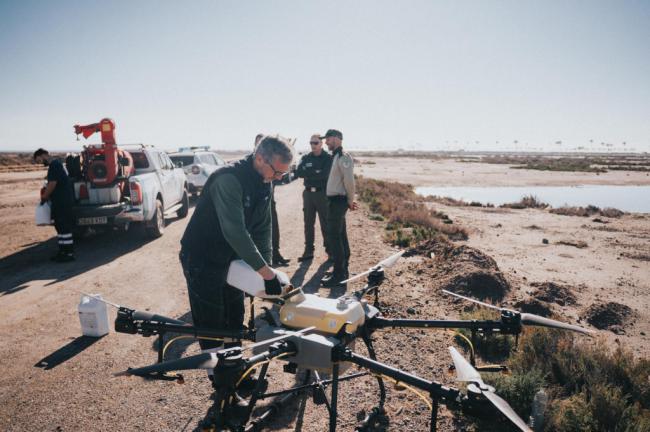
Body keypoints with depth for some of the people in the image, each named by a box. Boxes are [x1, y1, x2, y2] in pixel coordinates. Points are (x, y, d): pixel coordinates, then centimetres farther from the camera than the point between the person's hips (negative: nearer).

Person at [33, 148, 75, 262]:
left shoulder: (54, 165, -14)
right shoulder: (56, 164, 17)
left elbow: (52, 184, -18)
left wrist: (44, 198, -6)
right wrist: (46, 196, 15)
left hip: (63, 202, -10)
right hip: (60, 201, 10)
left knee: (64, 227, -7)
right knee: (60, 226, 14)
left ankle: (69, 253, -3)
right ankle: (63, 251, 20)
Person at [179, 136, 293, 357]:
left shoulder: (265, 185, -1)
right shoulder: (228, 179, -28)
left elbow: (262, 228, 4)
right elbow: (234, 231, -35)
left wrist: (267, 267, -2)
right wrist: (266, 271, -33)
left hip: (230, 258, 8)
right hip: (202, 261, -8)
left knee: (235, 320, 17)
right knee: (211, 326, 1)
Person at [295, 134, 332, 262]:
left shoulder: (328, 158, -2)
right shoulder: (306, 158, 10)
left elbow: (325, 174, -17)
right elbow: (298, 173, -4)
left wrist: (308, 173, -10)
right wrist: (315, 173, -14)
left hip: (322, 193, -4)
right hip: (308, 193, 4)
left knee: (325, 224, -1)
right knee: (308, 224, 7)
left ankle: (330, 251, 7)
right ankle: (308, 251, 14)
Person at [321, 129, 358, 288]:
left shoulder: (343, 156, -14)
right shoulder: (335, 156, 15)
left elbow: (349, 180, -20)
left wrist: (350, 200, -11)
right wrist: (349, 199, 11)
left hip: (338, 201, -10)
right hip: (334, 200, 10)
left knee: (334, 237, -9)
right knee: (341, 236, 15)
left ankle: (339, 275, -4)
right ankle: (343, 270, 24)